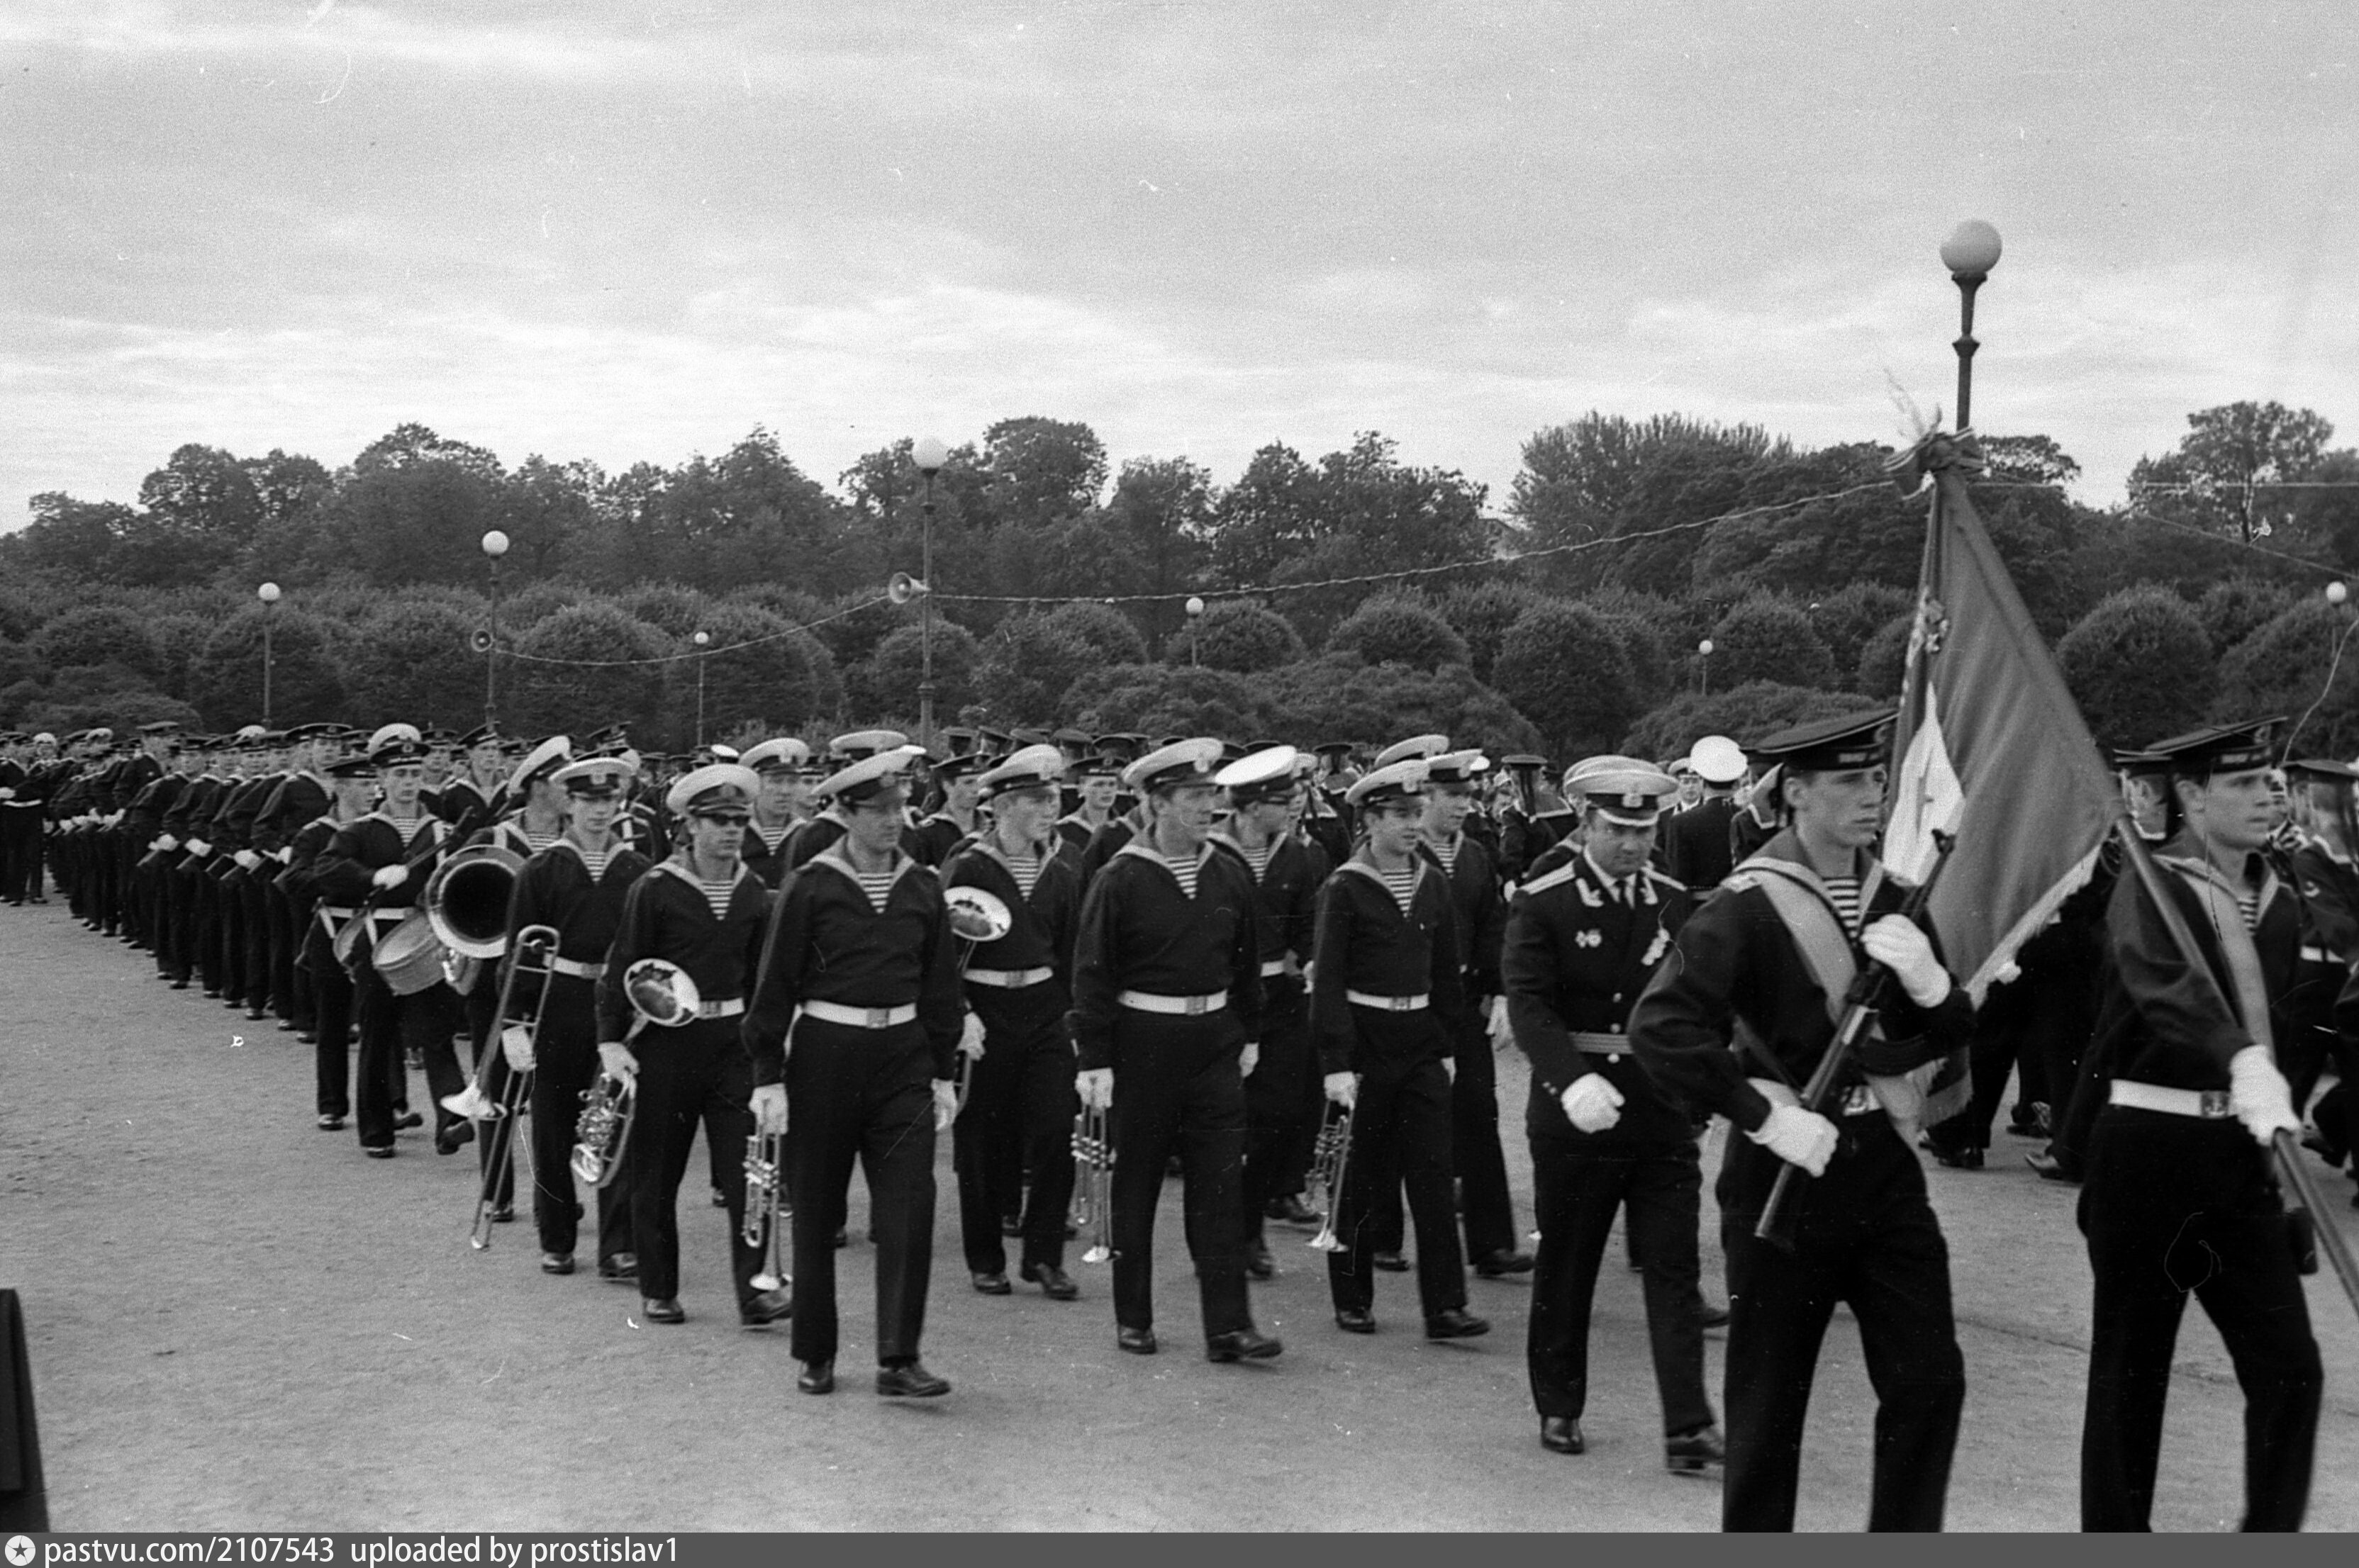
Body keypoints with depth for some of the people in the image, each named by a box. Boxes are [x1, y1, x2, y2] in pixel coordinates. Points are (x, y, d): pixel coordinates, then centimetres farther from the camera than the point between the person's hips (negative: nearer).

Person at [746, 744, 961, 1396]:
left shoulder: (923, 887, 6)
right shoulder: (810, 887, -5)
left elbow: (941, 983, 12)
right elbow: (775, 984, -3)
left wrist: (943, 1072, 10)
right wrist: (768, 1077, -7)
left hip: (902, 1056, 3)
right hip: (824, 1055, -2)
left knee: (910, 1205, -7)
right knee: (817, 1213, 7)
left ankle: (898, 1360, -3)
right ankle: (815, 1356, 20)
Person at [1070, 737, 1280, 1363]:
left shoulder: (1229, 876, 5)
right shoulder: (1119, 879, -9)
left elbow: (1246, 961, 16)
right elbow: (1092, 974, -8)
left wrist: (1248, 1035, 16)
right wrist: (1093, 1059, -11)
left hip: (1214, 1041, 4)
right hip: (1142, 1045, -3)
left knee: (1221, 1182, -1)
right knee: (1135, 1185, 7)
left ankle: (1228, 1325, 0)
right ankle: (1133, 1318, 20)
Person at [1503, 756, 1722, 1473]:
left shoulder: (1678, 905, 6)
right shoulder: (1542, 905, -6)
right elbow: (1528, 1003, -17)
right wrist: (1573, 1077, -33)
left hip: (1663, 1112, 2)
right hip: (1574, 1114, -2)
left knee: (1675, 1271, -1)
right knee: (1565, 1269, 11)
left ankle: (1689, 1431, -1)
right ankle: (1559, 1409, 27)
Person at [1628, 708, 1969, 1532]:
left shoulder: (1891, 896, 6)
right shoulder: (1747, 906, -13)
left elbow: (1947, 1034, 11)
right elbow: (1659, 1026, -23)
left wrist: (1930, 984, -12)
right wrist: (1766, 1117, -22)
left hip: (1881, 1157, 5)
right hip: (1785, 1169, -5)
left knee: (1930, 1380, 3)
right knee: (1770, 1398, 6)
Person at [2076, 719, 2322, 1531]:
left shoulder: (2277, 904, 10)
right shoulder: (2149, 889, -12)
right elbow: (2170, 989, -32)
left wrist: (2281, 1120, 16)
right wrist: (2245, 1063, -48)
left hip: (2242, 1155, 5)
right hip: (2149, 1150, -5)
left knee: (2289, 1365, 0)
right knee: (2131, 1369, 5)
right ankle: (2114, 1538, 18)